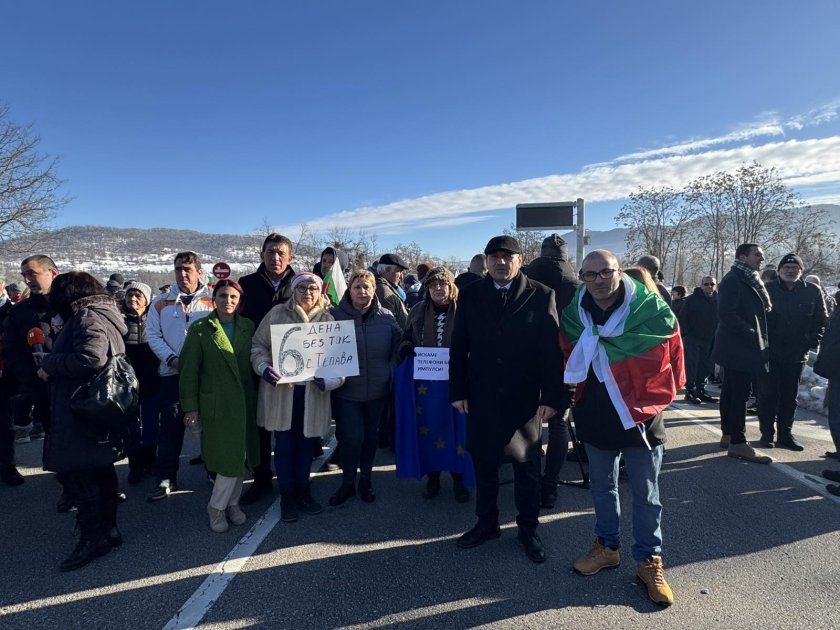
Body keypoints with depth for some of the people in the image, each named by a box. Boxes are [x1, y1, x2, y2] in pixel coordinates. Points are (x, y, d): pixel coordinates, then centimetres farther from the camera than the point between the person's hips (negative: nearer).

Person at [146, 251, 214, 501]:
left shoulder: (212, 301, 2)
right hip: (172, 373, 2)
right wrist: (172, 359, -8)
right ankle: (166, 478, 16)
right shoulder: (161, 303, 9)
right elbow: (153, 335, 5)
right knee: (170, 427, 5)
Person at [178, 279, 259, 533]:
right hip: (216, 404, -3)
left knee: (239, 456, 9)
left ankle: (231, 503, 27)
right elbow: (189, 370, -4)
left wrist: (256, 396, 2)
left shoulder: (248, 326, 5)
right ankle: (217, 507, 19)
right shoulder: (200, 329, -4)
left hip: (244, 402, 3)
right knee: (227, 457, -2)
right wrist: (190, 407, -7)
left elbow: (254, 362, 7)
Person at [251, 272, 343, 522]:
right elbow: (258, 345, 3)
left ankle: (303, 491, 32)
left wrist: (330, 380, -16)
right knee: (285, 444, 7)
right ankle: (287, 496, 23)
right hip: (281, 391, -1)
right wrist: (264, 367, -16)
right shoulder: (277, 314, 0)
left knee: (307, 443, 13)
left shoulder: (328, 319, 3)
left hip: (313, 392, 2)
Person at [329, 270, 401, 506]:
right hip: (346, 390, -2)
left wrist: (391, 372, 2)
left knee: (371, 435, 14)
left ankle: (366, 480, 34)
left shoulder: (386, 317, -1)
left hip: (378, 390, 2)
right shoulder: (336, 316, -6)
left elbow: (399, 345, 8)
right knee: (350, 437, -1)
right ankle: (347, 483, 22)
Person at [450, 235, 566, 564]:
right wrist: (458, 390, -1)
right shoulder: (470, 296, 3)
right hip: (482, 397, 2)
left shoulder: (541, 296, -4)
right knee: (484, 464, 14)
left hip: (525, 398, -2)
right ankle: (487, 523, 34)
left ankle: (528, 530, 30)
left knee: (527, 468, 12)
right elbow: (459, 347, 3)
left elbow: (553, 349, -6)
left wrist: (553, 397, -10)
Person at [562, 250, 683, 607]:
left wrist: (657, 396, 3)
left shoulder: (651, 309, -14)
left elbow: (670, 354, -2)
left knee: (646, 493, 9)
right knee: (602, 487, 17)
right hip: (594, 416, 3)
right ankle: (606, 546, 35)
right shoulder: (574, 315, -3)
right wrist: (577, 399, 10)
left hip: (639, 415, -3)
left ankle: (649, 560, 25)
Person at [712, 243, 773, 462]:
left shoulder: (750, 281, 18)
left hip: (741, 347, 10)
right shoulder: (733, 280, -12)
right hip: (738, 347, -10)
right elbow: (726, 313, -23)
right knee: (739, 394, -8)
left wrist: (759, 337, 10)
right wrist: (751, 333, -20)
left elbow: (759, 311, 22)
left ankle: (728, 435, 22)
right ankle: (738, 443, -4)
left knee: (731, 392, 13)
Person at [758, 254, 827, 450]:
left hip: (797, 354, 2)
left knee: (790, 396, 10)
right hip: (769, 352, -2)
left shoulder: (813, 291, 2)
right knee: (767, 395, 3)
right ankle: (767, 433, 13)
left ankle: (785, 433, 20)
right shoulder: (767, 289, -4)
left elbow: (821, 319, 7)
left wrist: (814, 340, -4)